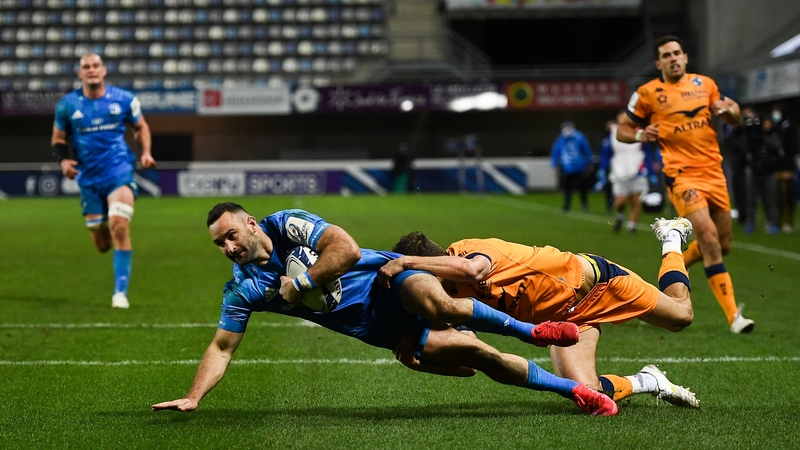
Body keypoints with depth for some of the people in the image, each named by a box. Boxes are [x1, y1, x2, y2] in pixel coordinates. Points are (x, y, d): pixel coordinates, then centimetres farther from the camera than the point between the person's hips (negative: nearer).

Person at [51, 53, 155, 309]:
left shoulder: (123, 99, 0)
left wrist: (145, 152, -3)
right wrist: (63, 160, -9)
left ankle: (120, 291, -15)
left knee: (119, 226, -23)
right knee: (102, 244, 5)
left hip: (119, 172, -2)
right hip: (88, 177, 2)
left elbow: (141, 127, 15)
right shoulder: (68, 105, 1)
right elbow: (58, 138, 11)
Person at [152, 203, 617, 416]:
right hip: (382, 332, 4)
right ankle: (576, 390, 2)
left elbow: (347, 249, -21)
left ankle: (531, 331, -18)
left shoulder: (287, 225, -11)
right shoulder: (243, 289, 1)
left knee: (438, 305, -40)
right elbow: (222, 349, 5)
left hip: (388, 278, -4)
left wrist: (300, 284, -17)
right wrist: (193, 397, -7)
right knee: (474, 355, -9)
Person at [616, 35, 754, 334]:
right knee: (709, 237, -20)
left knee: (722, 245, 8)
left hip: (714, 172, 5)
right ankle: (734, 317, -19)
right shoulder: (648, 93, 0)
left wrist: (729, 111, -3)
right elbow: (622, 130, 8)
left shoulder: (705, 84, 11)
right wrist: (641, 135, -14)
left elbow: (735, 120, 20)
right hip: (681, 175, -5)